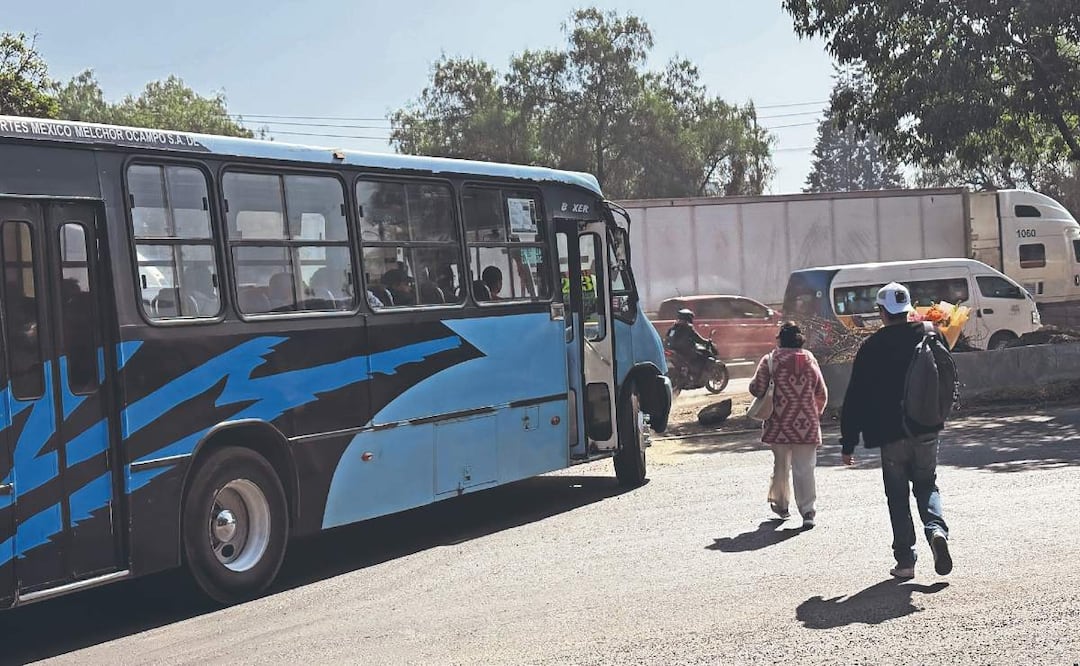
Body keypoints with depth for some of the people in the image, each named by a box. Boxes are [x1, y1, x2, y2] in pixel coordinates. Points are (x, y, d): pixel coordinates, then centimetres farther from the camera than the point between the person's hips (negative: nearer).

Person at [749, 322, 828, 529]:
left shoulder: (771, 359, -6)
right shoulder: (810, 360, 3)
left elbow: (757, 389, -10)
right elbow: (822, 394, 8)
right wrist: (816, 413, 25)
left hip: (779, 424, -1)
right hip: (806, 424, 1)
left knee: (781, 465, 17)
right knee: (804, 468, 1)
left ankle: (781, 504, 30)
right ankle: (808, 511, -8)